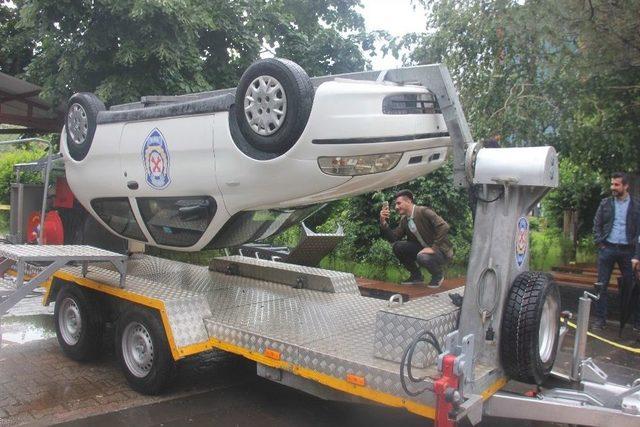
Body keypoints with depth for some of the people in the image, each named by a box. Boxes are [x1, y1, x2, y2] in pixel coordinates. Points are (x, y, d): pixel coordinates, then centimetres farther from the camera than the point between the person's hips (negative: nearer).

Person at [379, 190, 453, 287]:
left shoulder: (424, 212, -18)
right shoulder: (404, 220, 5)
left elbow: (444, 226, -28)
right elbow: (393, 238, 2)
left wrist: (433, 247, -29)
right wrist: (383, 222, -11)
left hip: (441, 251, -7)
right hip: (423, 249, 7)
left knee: (422, 257, -37)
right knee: (397, 246, -9)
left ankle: (439, 274, -2)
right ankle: (416, 276, 7)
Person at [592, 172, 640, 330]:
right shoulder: (605, 203, 7)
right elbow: (596, 225, 8)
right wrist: (599, 243, -3)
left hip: (627, 250, -1)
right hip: (607, 248, 1)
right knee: (602, 285, 3)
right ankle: (600, 318, 9)